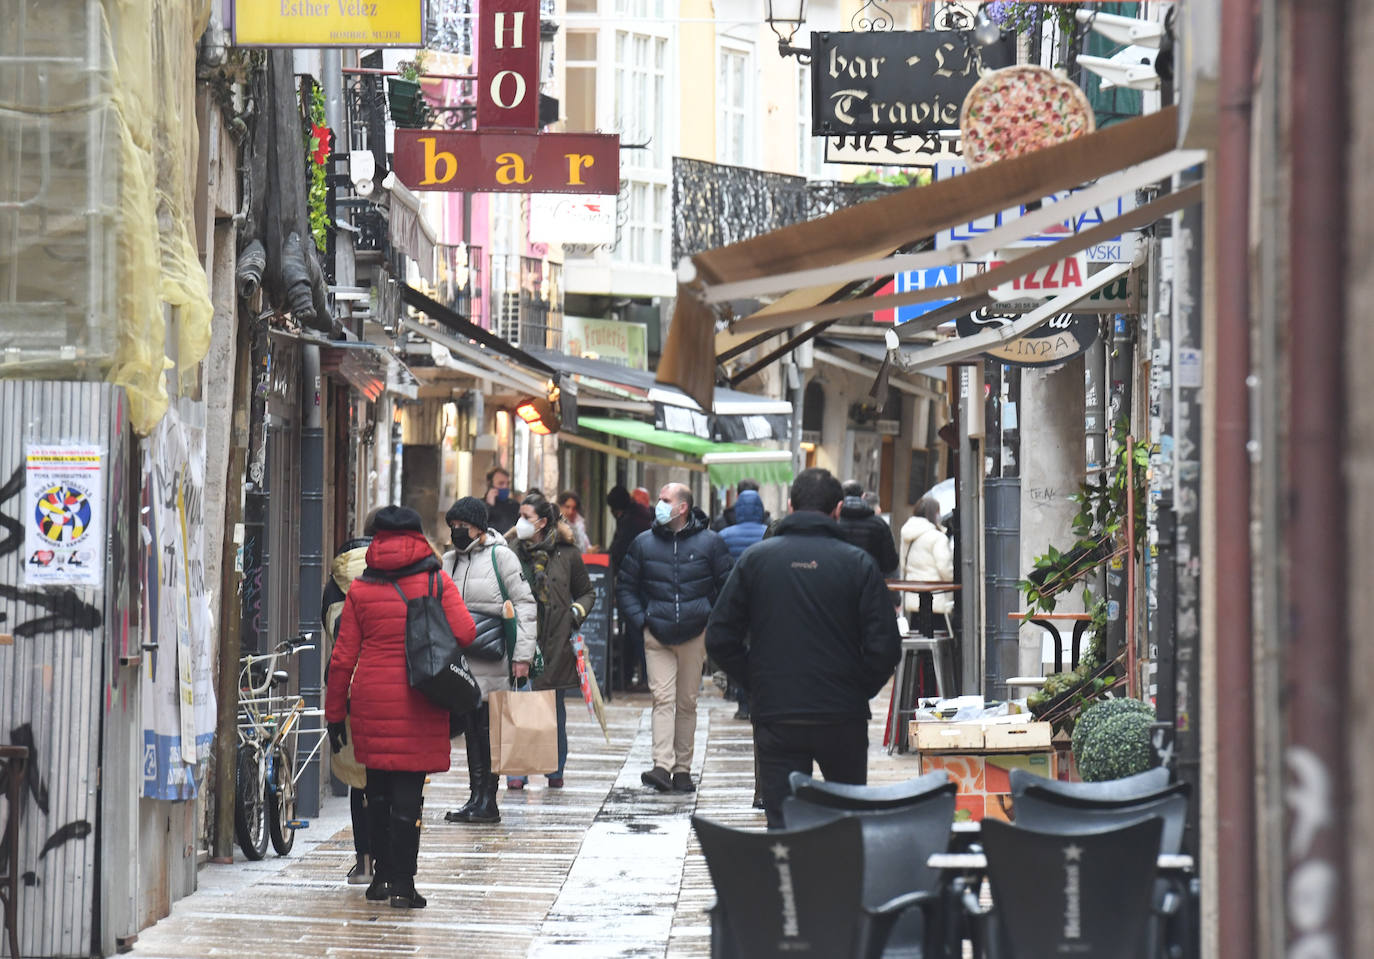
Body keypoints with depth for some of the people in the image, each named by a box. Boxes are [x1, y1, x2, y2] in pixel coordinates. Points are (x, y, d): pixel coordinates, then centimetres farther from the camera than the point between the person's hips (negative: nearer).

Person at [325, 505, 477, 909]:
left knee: (377, 788, 16)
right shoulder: (436, 580, -1)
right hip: (419, 701, -2)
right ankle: (402, 882, -5)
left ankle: (381, 875, 21)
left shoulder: (360, 588, 4)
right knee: (408, 792, -2)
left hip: (370, 698, 2)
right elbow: (464, 633, -11)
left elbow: (343, 657, 4)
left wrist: (334, 713, 11)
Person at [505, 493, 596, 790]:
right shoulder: (513, 552, 4)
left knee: (555, 707, 7)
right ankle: (517, 771, 0)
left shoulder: (567, 554, 4)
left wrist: (576, 612, -1)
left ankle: (556, 770, 20)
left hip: (557, 642, 0)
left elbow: (588, 592, 16)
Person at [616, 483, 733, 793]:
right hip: (657, 636, 0)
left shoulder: (710, 542, -1)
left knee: (687, 702, 6)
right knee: (662, 698, -11)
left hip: (694, 635, 0)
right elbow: (625, 588, 13)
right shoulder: (644, 543, 4)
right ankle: (662, 767, -20)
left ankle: (683, 769, 13)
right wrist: (641, 619, 1)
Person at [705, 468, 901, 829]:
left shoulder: (755, 559, 0)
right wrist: (860, 690, 7)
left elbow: (720, 638, 0)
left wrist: (756, 685, 10)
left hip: (775, 715, 0)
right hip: (843, 717, 0)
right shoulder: (858, 563, -4)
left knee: (783, 823, 2)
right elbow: (885, 646, -8)